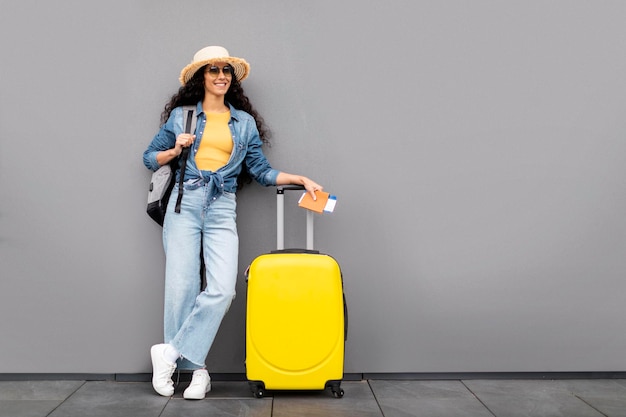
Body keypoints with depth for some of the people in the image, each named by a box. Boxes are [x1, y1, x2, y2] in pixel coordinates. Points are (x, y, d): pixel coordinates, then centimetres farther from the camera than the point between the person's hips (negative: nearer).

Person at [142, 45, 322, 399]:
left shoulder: (245, 122, 15)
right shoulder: (181, 115, 12)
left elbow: (262, 171, 13)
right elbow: (150, 158, 18)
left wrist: (300, 178, 3)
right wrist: (175, 150, -1)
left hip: (222, 210, 1)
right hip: (185, 203, 0)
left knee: (222, 289, -15)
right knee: (181, 287, -4)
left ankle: (170, 353, -1)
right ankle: (196, 369, 9)